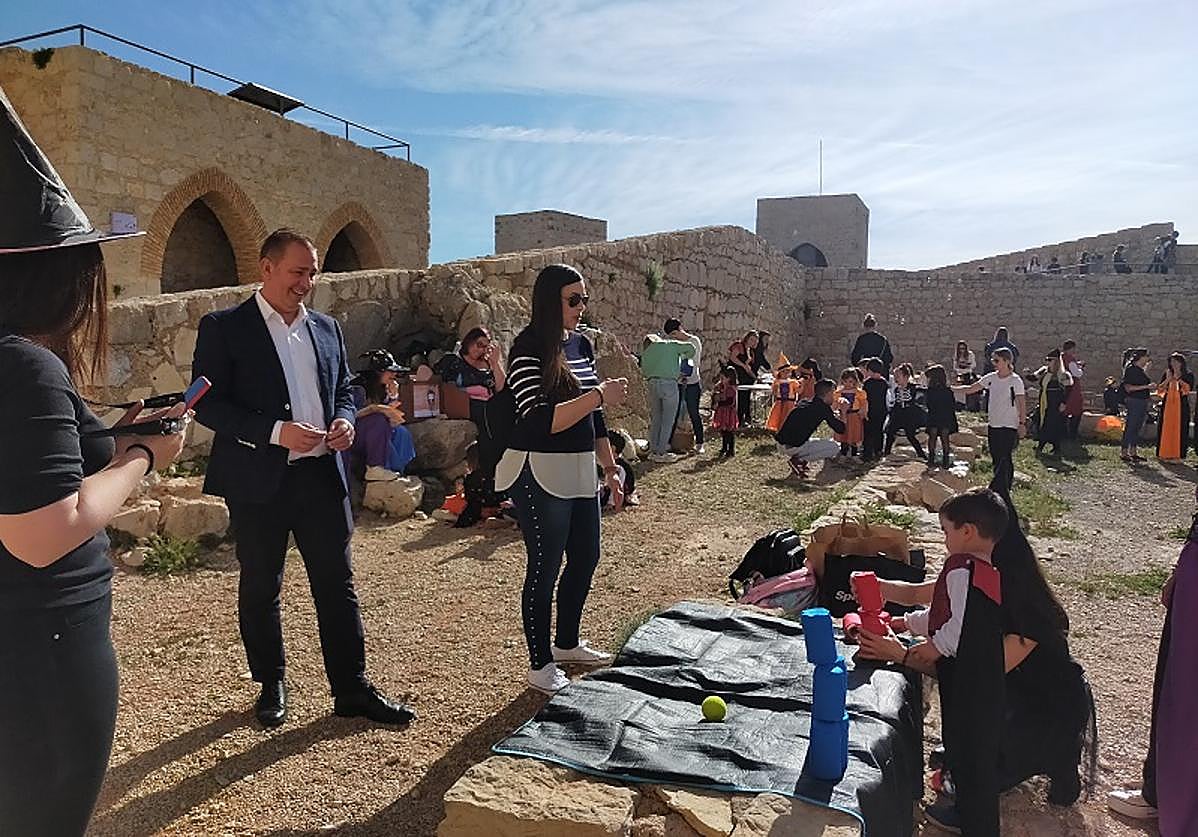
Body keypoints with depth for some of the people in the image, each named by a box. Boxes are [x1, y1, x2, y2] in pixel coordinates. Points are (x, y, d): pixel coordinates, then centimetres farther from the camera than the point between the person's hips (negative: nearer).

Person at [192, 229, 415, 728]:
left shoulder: (326, 328, 11)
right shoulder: (223, 328, -4)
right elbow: (208, 404, -10)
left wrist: (344, 420, -3)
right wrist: (276, 432, -20)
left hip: (322, 476, 4)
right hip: (258, 481, -4)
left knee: (337, 585, 7)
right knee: (260, 589, 11)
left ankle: (352, 689, 18)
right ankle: (271, 686, 30)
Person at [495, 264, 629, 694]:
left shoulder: (582, 344, 10)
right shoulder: (528, 349, -15)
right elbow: (542, 420, -23)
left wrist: (610, 467, 17)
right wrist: (599, 395, -26)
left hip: (580, 472, 8)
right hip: (540, 474, -8)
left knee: (585, 557, 17)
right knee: (545, 567, 1)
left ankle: (567, 642, 37)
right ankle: (540, 665, 18)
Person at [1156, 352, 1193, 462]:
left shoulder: (1188, 375, 5)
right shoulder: (1166, 374, 12)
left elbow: (1189, 389, -9)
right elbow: (1159, 390, 5)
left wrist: (1178, 378, -14)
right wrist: (1167, 380, -8)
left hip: (1181, 406, -2)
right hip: (1167, 405, 2)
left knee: (1179, 429, -4)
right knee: (1165, 429, 0)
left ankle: (1176, 455, -2)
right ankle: (1164, 454, 4)